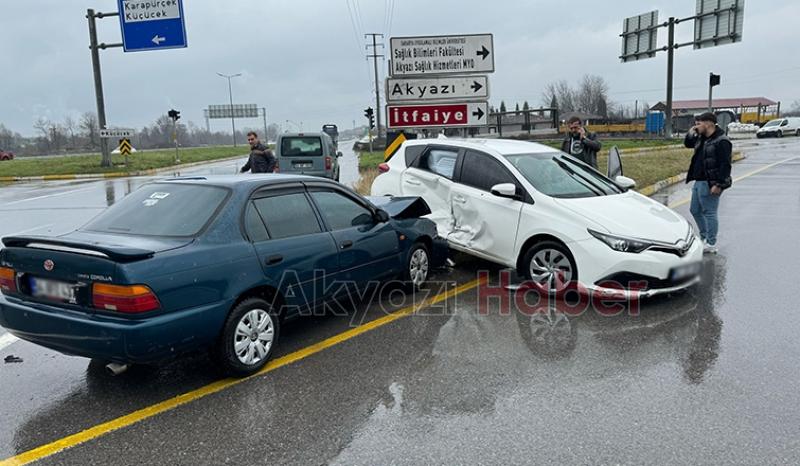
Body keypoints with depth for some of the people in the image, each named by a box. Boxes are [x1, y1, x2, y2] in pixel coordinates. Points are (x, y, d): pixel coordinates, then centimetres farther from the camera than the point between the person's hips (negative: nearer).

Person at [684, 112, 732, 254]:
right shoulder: (701, 138, 12)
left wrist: (719, 184, -24)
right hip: (698, 182, 10)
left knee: (709, 212, -4)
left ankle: (711, 244, 4)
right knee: (695, 211, 17)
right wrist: (690, 134, 10)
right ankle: (704, 238, 31)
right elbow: (688, 144, 31)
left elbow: (725, 165, -20)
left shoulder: (722, 141, -16)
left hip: (710, 184, -10)